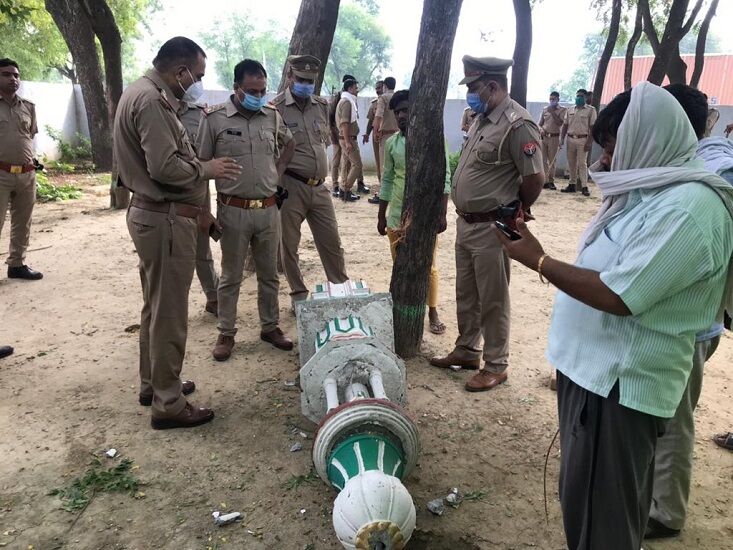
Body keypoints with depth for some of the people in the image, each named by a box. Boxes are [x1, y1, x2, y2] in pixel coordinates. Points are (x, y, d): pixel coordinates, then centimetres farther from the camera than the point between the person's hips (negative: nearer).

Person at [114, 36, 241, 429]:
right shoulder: (151, 100, -18)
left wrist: (197, 206, 15)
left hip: (153, 212, 11)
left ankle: (153, 383, 35)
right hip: (165, 219, -11)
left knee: (157, 306, 20)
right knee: (169, 313, -2)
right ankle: (168, 405, 10)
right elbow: (165, 167, -26)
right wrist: (206, 169, -9)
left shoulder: (145, 92, 15)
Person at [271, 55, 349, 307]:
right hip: (290, 187, -5)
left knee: (332, 242, 11)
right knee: (289, 245, 7)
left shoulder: (322, 105, 8)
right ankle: (299, 294, 22)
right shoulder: (276, 108, -9)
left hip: (319, 187, 5)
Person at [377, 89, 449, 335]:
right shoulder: (391, 143, 5)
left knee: (428, 267, 6)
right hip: (397, 215, 4)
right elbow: (387, 180, 11)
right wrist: (381, 216, 12)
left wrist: (442, 213, -13)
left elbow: (444, 177, -7)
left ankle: (433, 312, 21)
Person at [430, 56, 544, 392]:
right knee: (466, 294, 19)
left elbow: (535, 178, -18)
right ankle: (467, 351, 35)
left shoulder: (517, 124, -18)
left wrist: (512, 212, -3)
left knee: (492, 300, 4)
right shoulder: (482, 118, 10)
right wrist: (464, 212, 15)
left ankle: (496, 365, 19)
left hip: (492, 228, -9)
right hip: (465, 222, 9)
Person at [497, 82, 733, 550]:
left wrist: (538, 260, -16)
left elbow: (619, 295, -26)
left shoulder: (688, 208, -22)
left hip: (621, 381, -10)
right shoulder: (654, 191, 11)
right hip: (595, 367, 10)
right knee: (585, 498, 24)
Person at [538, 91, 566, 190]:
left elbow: (560, 123, -10)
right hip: (543, 137, 3)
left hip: (554, 138, -3)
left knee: (552, 161, -3)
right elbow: (539, 124, 17)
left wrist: (552, 112, -12)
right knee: (543, 160, -1)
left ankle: (551, 181, 1)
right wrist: (541, 129, -5)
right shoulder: (545, 110, 14)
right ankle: (545, 181, 1)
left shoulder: (562, 110, 4)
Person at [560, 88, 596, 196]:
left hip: (582, 139, -5)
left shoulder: (590, 110, -1)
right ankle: (572, 185, 15)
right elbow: (565, 125, 13)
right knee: (572, 163, 8)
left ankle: (584, 187, -4)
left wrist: (589, 142, -13)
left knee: (582, 163, -6)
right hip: (571, 139, 5)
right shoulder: (570, 110, 13)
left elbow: (592, 127, -6)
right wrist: (562, 139, 2)